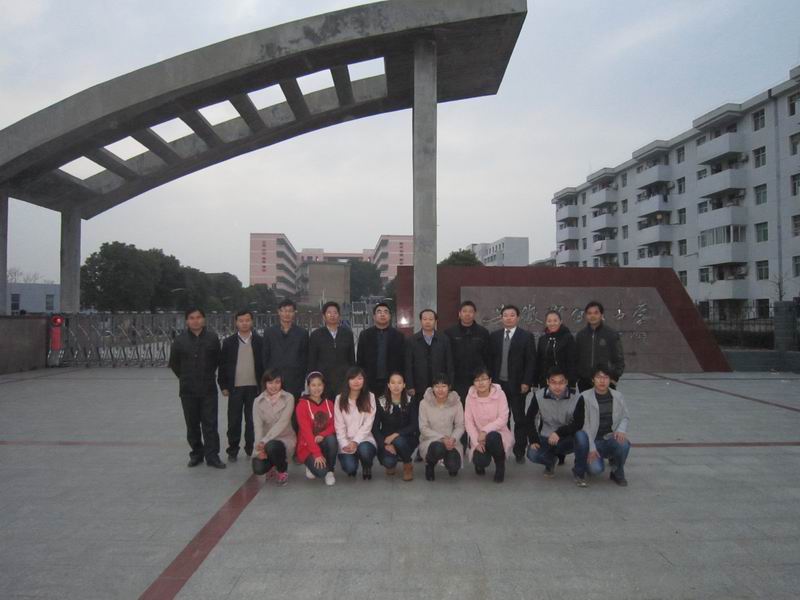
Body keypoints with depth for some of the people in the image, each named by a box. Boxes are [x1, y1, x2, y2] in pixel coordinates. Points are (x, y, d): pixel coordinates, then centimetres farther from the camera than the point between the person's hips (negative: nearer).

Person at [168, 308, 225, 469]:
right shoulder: (180, 340, -1)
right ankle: (196, 454, 22)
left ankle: (212, 456, 5)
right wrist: (186, 378, 13)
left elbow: (217, 359, 7)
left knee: (210, 424, -1)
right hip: (188, 390, 1)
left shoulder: (212, 338, -3)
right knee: (192, 424, 9)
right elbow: (174, 363, 11)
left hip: (208, 389, -1)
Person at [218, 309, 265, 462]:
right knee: (234, 421, 5)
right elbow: (222, 365, 5)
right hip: (235, 388, 0)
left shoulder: (260, 341, 2)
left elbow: (265, 363, 3)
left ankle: (251, 449, 19)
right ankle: (232, 451, 16)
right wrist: (223, 386, 1)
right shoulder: (228, 342, 3)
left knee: (252, 421, 7)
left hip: (254, 387, 0)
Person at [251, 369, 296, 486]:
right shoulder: (258, 401, 0)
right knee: (258, 468, -23)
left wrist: (264, 441, -28)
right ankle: (271, 466, 18)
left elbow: (282, 423, -19)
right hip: (266, 442, 3)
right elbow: (257, 426, -10)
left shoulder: (288, 398, -8)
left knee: (272, 446, -36)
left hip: (285, 438, -2)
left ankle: (283, 471, -3)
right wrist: (260, 448, -25)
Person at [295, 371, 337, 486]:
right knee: (321, 471, -29)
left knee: (332, 439, -32)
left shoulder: (329, 404, 5)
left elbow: (333, 426, -2)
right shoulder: (302, 405, -11)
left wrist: (322, 435, -24)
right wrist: (317, 454, -27)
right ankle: (313, 466, 8)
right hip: (308, 447, -4)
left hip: (324, 443, 4)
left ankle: (330, 470, -9)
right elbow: (306, 431, -18)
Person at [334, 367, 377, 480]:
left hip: (364, 440, 0)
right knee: (350, 467, -25)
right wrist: (345, 444, -15)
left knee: (364, 449, -34)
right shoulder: (340, 399, 2)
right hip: (346, 442, 0)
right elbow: (339, 425, -2)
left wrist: (355, 442, -16)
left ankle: (367, 468, 3)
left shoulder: (370, 397, 0)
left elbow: (368, 424, -6)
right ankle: (351, 468, 16)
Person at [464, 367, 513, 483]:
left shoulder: (499, 394, -10)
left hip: (498, 434, -1)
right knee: (481, 461, -27)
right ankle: (480, 463, 15)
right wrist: (477, 442, -16)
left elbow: (503, 419, -15)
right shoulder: (470, 396, -5)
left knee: (492, 437, -37)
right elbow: (468, 422, -6)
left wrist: (485, 431, -25)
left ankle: (500, 466, -6)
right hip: (478, 437, 1)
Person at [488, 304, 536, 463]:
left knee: (520, 420, 4)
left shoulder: (526, 337, 0)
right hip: (498, 384, 2)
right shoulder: (494, 336, 9)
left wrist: (526, 382, -10)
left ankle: (520, 452, 13)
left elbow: (531, 361, -3)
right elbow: (489, 360, 9)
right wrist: (490, 380, 2)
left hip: (517, 385, -2)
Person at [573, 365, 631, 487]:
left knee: (623, 444, -31)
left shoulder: (617, 396, 5)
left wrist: (621, 430, -12)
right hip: (593, 441, -3)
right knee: (595, 469, -30)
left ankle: (617, 473, 0)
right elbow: (584, 425, -10)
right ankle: (579, 472, 8)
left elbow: (625, 417, 12)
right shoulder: (585, 397, -9)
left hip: (611, 439, 3)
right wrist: (591, 448, -17)